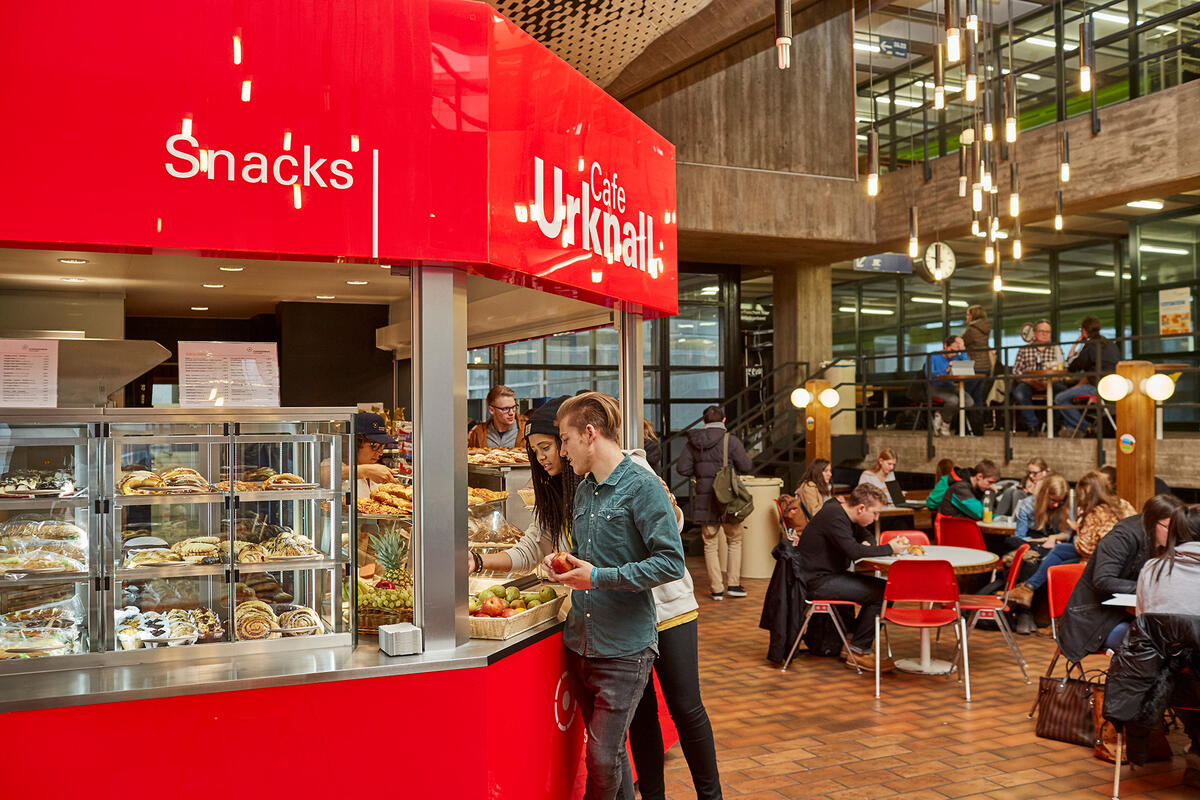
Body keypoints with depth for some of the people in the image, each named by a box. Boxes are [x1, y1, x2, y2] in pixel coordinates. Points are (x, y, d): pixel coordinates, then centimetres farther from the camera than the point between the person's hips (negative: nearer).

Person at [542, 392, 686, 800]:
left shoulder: (642, 487, -12)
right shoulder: (584, 489, 13)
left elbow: (671, 562, -18)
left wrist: (600, 577, -19)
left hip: (624, 647, -7)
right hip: (580, 641, 7)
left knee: (604, 759, -5)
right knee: (608, 749, 16)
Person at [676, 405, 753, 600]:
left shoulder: (692, 442, 2)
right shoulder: (730, 440, -8)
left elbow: (682, 468, -1)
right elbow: (746, 466, -8)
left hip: (704, 500, 2)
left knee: (710, 544, 9)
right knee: (734, 540, 14)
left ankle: (716, 589, 10)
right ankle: (733, 584, 11)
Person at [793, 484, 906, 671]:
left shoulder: (844, 515, 12)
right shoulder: (834, 516, -19)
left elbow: (865, 536, 27)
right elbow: (853, 551, -27)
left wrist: (866, 545, 2)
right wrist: (889, 549, -16)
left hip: (829, 575, 11)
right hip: (816, 581, -11)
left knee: (883, 586, 10)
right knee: (882, 592, -17)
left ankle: (851, 640, 14)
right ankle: (859, 651, -7)